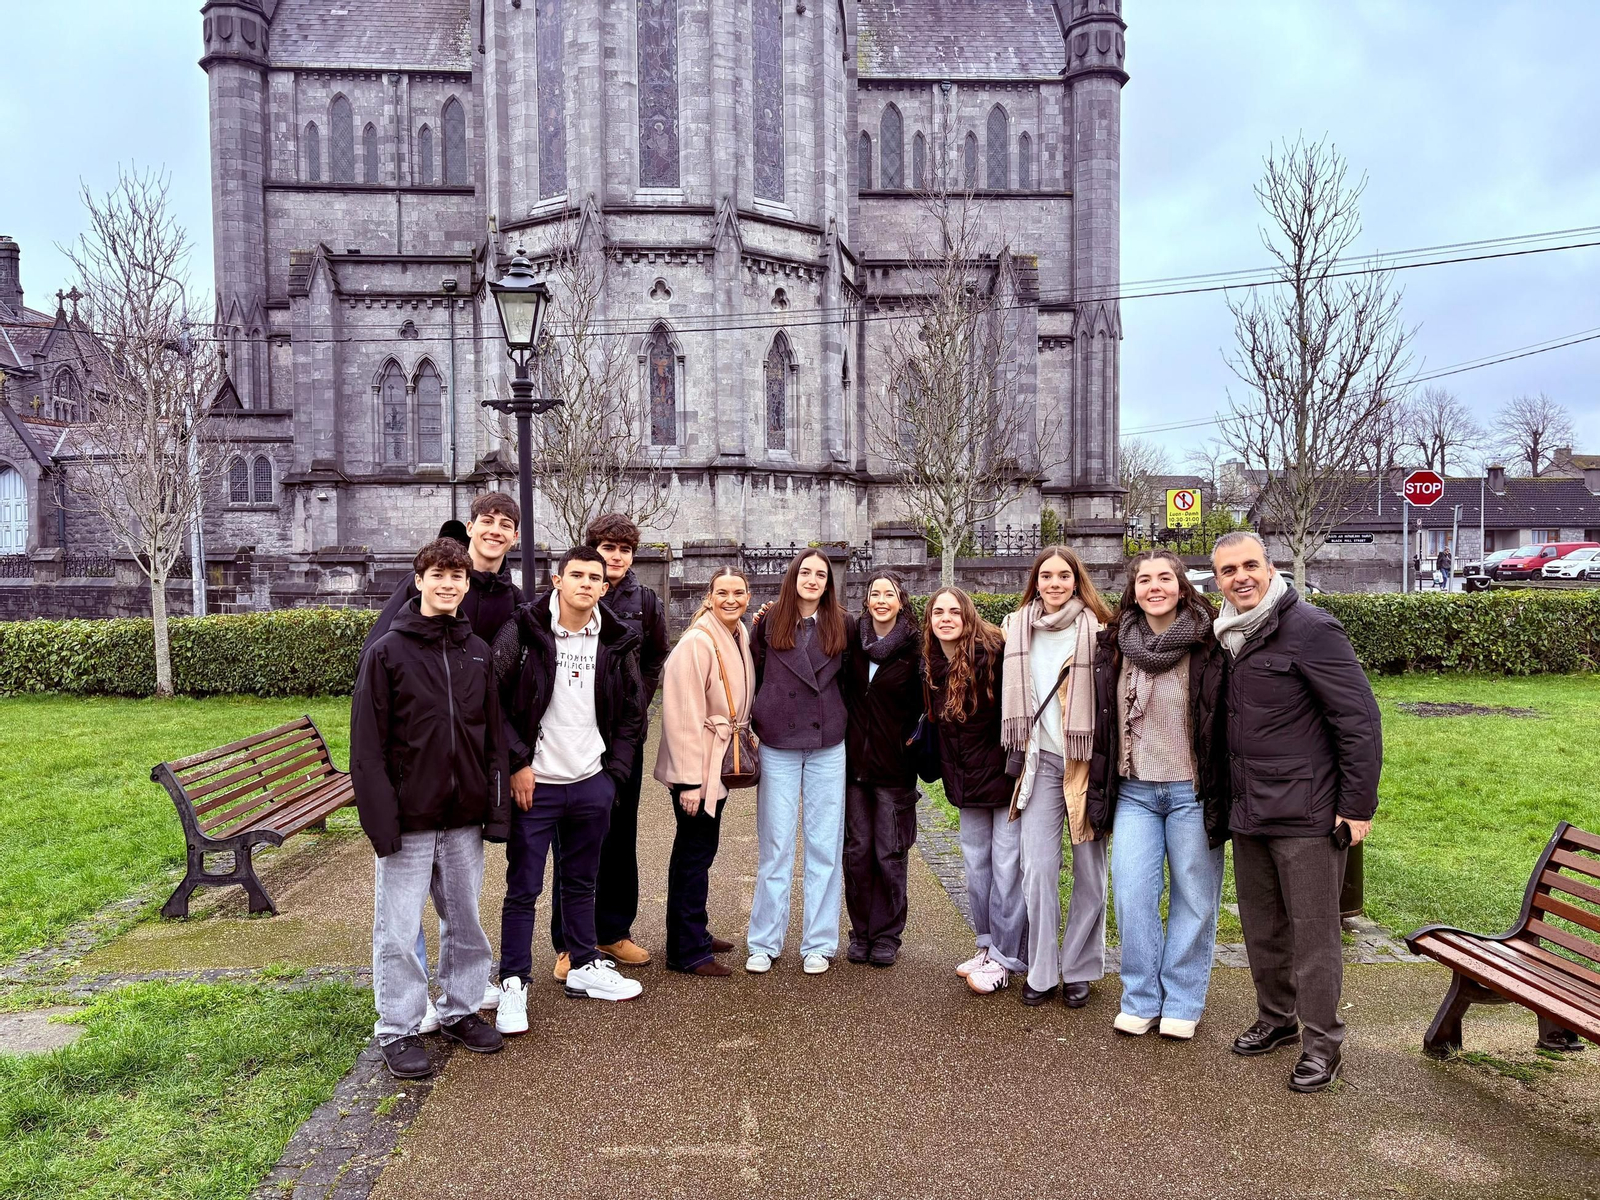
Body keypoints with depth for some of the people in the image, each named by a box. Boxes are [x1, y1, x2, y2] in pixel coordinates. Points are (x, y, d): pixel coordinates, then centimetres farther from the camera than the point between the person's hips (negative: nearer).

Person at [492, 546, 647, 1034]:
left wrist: (614, 773, 5)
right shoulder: (524, 631, -9)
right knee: (523, 888, 4)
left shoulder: (617, 643, 4)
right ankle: (513, 984, 17)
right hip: (534, 784, -4)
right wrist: (517, 763, -12)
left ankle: (585, 967, 32)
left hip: (592, 785, 4)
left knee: (581, 882, 18)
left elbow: (631, 715, 12)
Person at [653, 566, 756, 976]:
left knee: (701, 848, 18)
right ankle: (687, 952, 10)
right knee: (694, 853, -1)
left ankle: (695, 934, 32)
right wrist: (689, 779, -22)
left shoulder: (741, 636, 7)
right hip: (694, 764, -8)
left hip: (720, 762, 8)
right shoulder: (697, 642, -19)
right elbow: (683, 715, -21)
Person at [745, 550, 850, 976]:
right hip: (777, 745, -1)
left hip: (828, 747, 1)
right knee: (775, 845, 5)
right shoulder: (768, 623, 2)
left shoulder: (840, 624, 4)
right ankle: (764, 942, 15)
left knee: (825, 845, 5)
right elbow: (752, 675, 7)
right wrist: (755, 719, 0)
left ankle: (818, 944, 15)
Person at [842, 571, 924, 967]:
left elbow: (923, 704, 1)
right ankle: (861, 931, 21)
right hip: (853, 759, 3)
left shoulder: (914, 647, -6)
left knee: (890, 853, 3)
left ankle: (887, 935, 17)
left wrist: (912, 738, -7)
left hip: (894, 763, -2)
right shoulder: (852, 637, 2)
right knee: (856, 850, 7)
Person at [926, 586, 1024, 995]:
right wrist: (951, 775, 11)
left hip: (1004, 774, -7)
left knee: (1007, 866, -1)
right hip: (968, 783, 7)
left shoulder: (995, 653, -16)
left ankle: (1005, 958, 10)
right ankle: (988, 945, 28)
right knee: (975, 865, 14)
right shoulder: (934, 666, 5)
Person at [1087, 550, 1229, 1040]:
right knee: (1132, 894, 1)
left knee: (1193, 898, 7)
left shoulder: (1208, 647, -8)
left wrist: (1224, 793, -4)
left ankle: (1181, 1002, 22)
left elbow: (1228, 721, -4)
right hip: (1133, 791, 3)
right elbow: (1102, 722, 13)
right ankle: (1140, 998, 17)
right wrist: (1100, 786, 13)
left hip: (1191, 792, -3)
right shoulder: (1114, 646, 3)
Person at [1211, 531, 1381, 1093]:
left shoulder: (1309, 629, -14)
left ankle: (1321, 1042, 19)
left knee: (1313, 930, 4)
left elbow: (1360, 719, -14)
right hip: (1248, 813, 7)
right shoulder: (1229, 637, 9)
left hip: (1305, 814, -7)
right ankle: (1276, 1018, 35)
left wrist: (1358, 806, -15)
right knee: (1261, 926, 17)